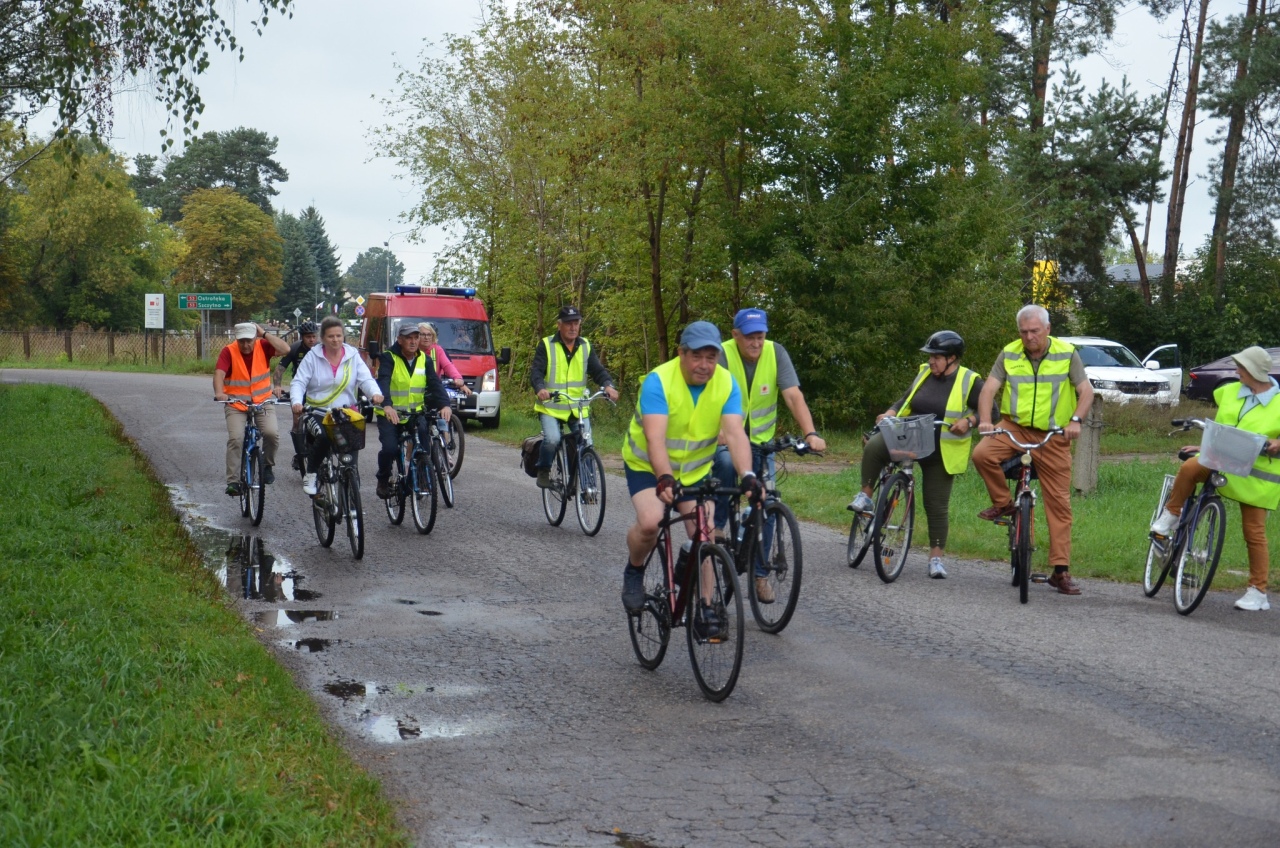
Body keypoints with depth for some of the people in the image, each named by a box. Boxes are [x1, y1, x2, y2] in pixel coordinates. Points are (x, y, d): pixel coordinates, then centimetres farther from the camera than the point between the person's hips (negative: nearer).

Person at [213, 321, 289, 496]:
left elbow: (285, 349, -18)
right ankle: (233, 481, -11)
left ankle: (267, 465, 8)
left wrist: (264, 334, -18)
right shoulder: (229, 352, -12)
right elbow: (219, 373, -25)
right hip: (236, 404, -1)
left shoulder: (263, 346, -5)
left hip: (262, 402, 1)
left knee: (272, 433, -20)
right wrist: (219, 392, -43)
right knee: (235, 439, -19)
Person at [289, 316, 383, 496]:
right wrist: (296, 402, -26)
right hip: (317, 412, -2)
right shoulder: (313, 356, 0)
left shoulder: (353, 356, 4)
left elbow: (365, 379, -6)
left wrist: (375, 393, -29)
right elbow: (298, 383, -5)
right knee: (323, 437, -32)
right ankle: (310, 474, -9)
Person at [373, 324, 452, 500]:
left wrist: (444, 404, -29)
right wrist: (387, 405, -45)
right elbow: (383, 381, -26)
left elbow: (435, 383, -9)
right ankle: (383, 480, 8)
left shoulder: (425, 360, 3)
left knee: (425, 446, -17)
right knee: (390, 448, -20)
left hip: (415, 413, 3)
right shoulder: (388, 358, -10)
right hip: (390, 414, -3)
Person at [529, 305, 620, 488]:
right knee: (552, 439, -25)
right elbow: (536, 371, -11)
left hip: (578, 407, 4)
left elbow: (598, 370, 2)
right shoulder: (546, 345, -3)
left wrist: (608, 385, -20)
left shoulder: (585, 347, 8)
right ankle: (544, 471, 1)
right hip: (551, 406, -4)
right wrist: (540, 388, -33)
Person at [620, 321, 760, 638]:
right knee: (650, 522, -27)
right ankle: (634, 571, 4)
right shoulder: (659, 381, -27)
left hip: (695, 469, 3)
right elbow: (655, 437, -37)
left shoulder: (726, 384, -16)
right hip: (647, 466, -3)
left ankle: (704, 608, 5)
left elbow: (734, 433, -27)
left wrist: (748, 476, -43)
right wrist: (665, 478, -53)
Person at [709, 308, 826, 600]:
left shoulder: (776, 353, -11)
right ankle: (716, 525, -14)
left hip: (761, 440, 3)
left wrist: (811, 433, -35)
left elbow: (794, 395, -20)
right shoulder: (722, 355, -19)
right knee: (727, 464, -36)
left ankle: (760, 574, 9)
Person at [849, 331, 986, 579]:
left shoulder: (970, 382, -6)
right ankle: (865, 496, -9)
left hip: (940, 453, -3)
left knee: (937, 505, 2)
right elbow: (906, 400, 15)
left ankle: (936, 557, 12)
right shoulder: (925, 373, 6)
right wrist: (890, 413, -5)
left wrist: (968, 422, -25)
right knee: (874, 447, -26)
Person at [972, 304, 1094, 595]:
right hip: (1015, 427, 1)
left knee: (1059, 503, -2)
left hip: (1053, 436, -1)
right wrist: (984, 420, -23)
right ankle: (1003, 504, -2)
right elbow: (989, 389, -4)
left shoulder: (1067, 354, -1)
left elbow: (1086, 391, -5)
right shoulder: (1009, 354, 2)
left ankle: (1061, 571, 4)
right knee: (982, 454, -29)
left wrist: (1075, 420, -23)